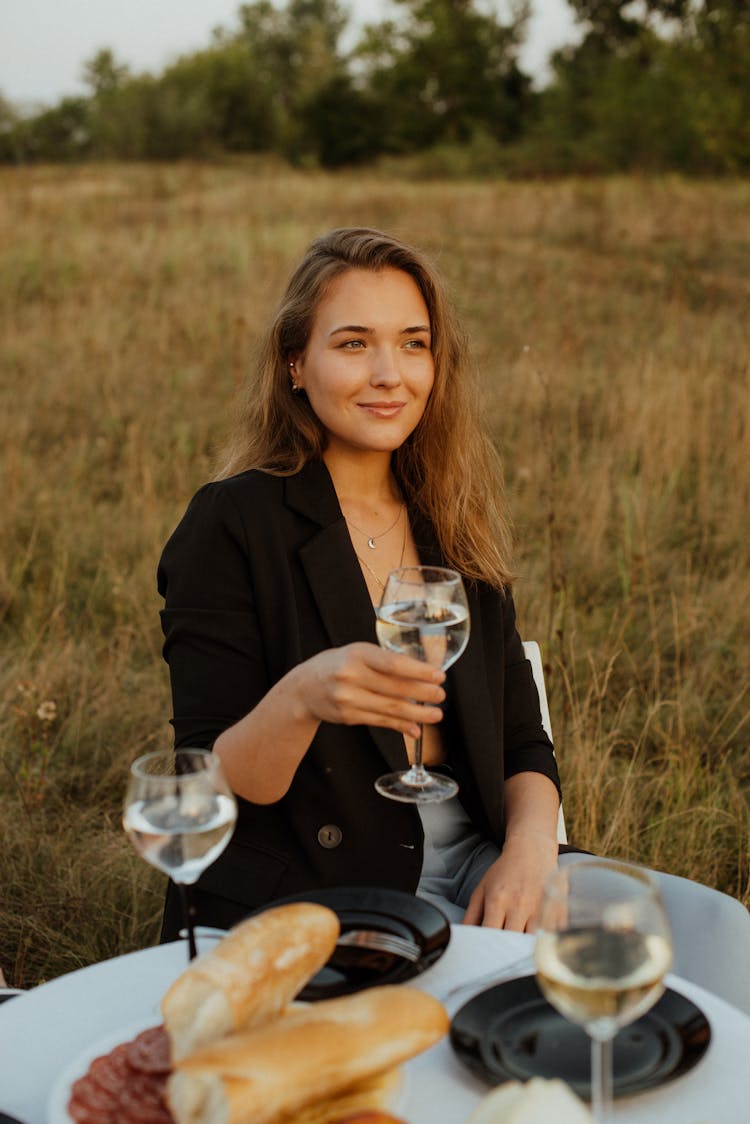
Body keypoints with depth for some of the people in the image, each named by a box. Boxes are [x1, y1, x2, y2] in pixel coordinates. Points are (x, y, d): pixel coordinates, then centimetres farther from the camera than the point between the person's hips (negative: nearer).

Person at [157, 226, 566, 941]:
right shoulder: (230, 524, -7)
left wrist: (531, 848, -12)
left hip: (470, 867, 6)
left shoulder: (458, 530, 10)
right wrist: (298, 698, -31)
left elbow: (523, 744, 10)